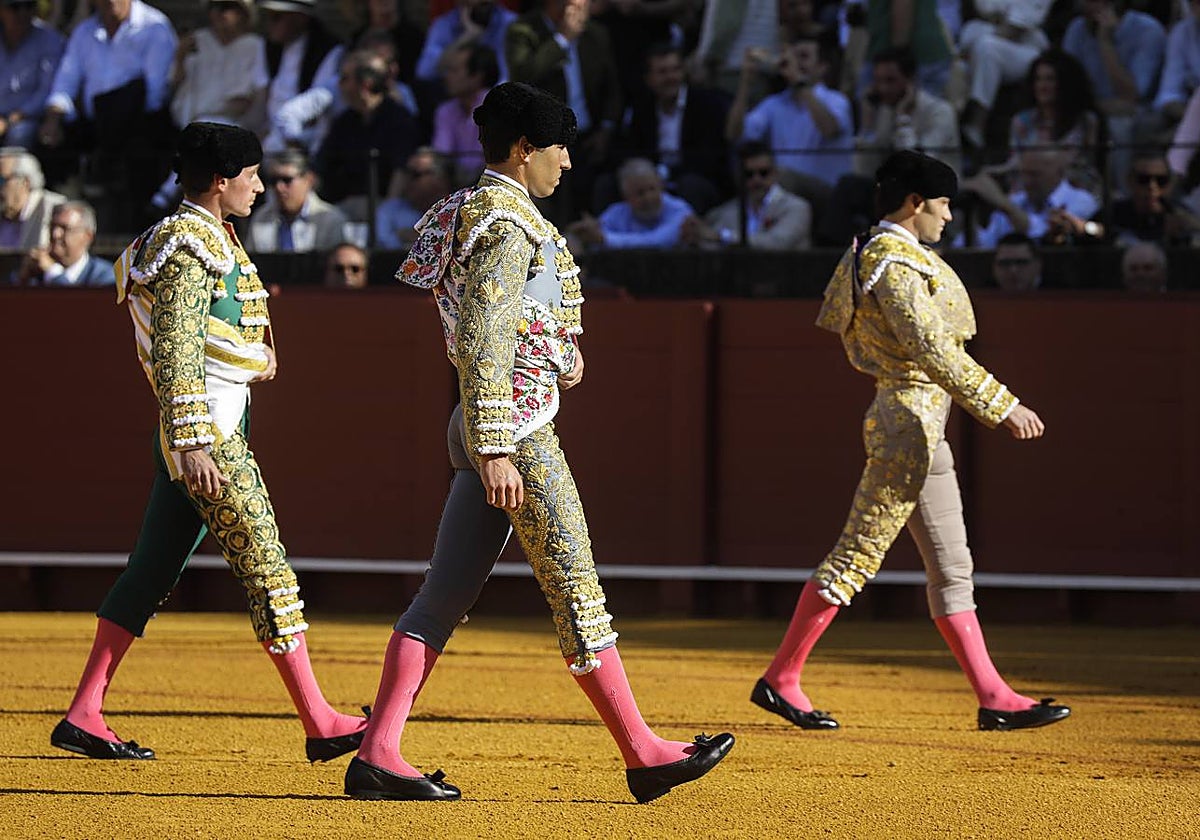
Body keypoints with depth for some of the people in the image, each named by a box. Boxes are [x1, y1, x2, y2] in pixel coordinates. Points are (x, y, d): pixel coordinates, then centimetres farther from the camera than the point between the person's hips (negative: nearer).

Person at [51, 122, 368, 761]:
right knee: (267, 567, -7)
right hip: (208, 429, -10)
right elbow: (175, 351, -21)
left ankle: (83, 716, 8)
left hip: (193, 433, 10)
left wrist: (257, 352, 10)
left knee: (152, 571, 9)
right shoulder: (190, 247, -13)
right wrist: (193, 444, -27)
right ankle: (320, 725, -4)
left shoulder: (207, 238, 18)